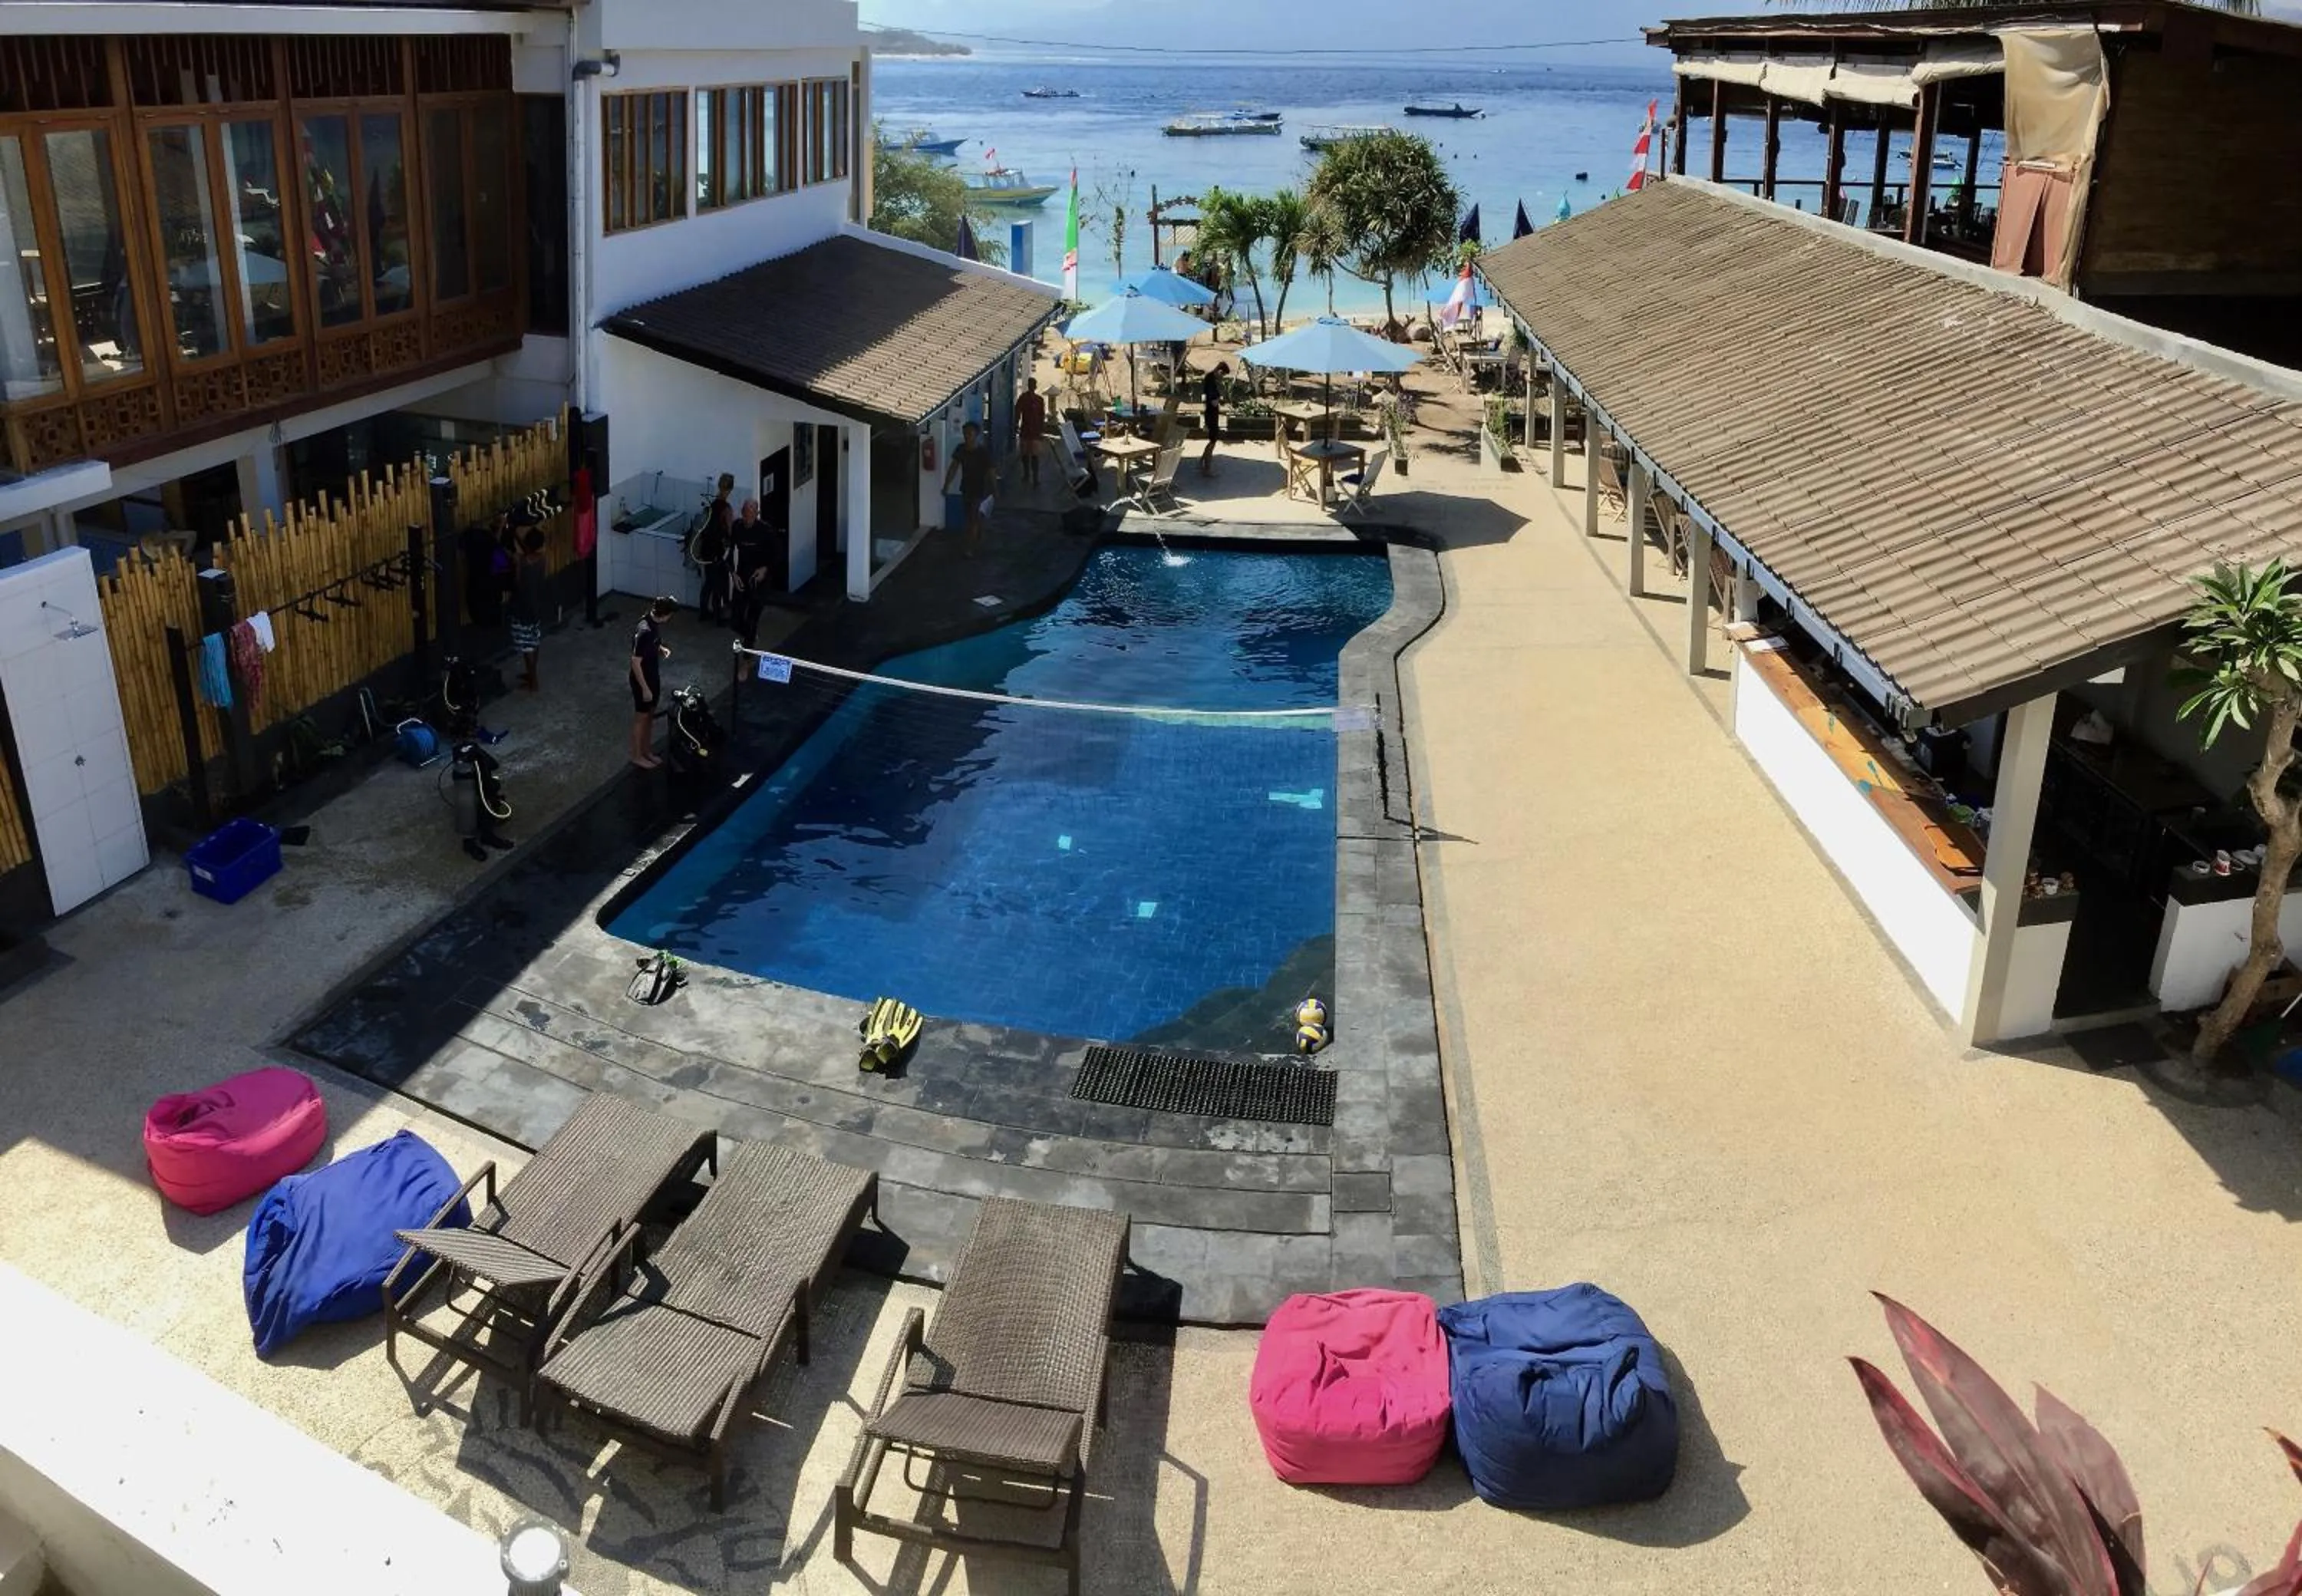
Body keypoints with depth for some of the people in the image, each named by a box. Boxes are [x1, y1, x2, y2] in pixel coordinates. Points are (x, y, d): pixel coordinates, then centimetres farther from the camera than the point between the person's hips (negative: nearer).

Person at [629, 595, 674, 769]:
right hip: (642, 681, -9)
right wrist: (645, 688, -22)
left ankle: (647, 751, 37)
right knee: (641, 718, 9)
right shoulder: (645, 631, -33)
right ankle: (637, 756, 25)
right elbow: (635, 662, -28)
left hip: (653, 677, 9)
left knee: (650, 715, 21)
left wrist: (661, 648, -2)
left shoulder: (654, 622, -5)